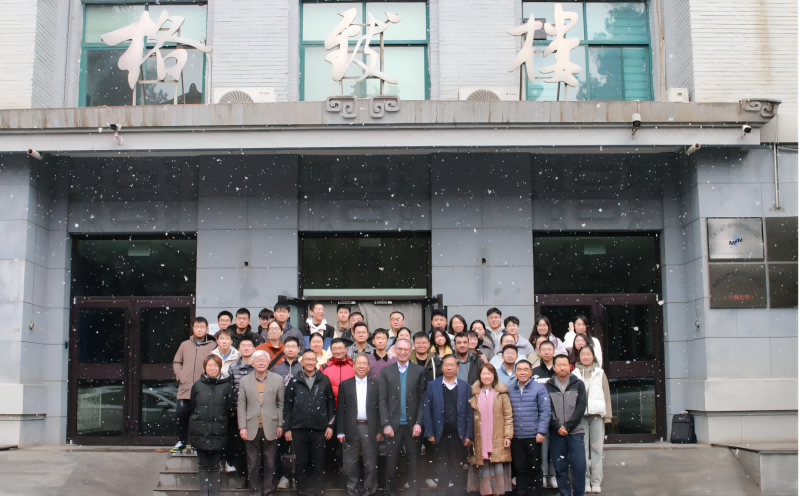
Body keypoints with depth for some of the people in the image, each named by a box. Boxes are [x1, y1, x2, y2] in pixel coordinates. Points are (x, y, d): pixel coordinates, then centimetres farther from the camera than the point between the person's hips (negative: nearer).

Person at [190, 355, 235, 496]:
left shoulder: (227, 385, -2)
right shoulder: (197, 385, 1)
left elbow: (231, 410, 1)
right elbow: (193, 408, 9)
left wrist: (220, 419, 6)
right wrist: (201, 419, 8)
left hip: (218, 432, -1)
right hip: (200, 431, 1)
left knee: (215, 466, 6)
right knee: (203, 466, 4)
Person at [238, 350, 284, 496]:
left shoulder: (278, 379, 2)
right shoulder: (244, 381, 4)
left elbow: (281, 404, 3)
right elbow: (241, 406, 3)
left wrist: (280, 425, -1)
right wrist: (242, 427, -3)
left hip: (270, 428, -1)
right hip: (252, 428, 1)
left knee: (269, 463, 6)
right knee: (253, 463, 7)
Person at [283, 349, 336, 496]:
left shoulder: (324, 380, 3)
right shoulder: (294, 381, 3)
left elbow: (331, 404, 5)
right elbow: (287, 405, 4)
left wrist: (330, 425, 0)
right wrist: (287, 428, 0)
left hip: (319, 429, 0)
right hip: (299, 429, 0)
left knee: (319, 463, 5)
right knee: (301, 463, 6)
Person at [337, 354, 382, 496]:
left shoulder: (376, 384, 5)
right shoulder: (345, 385, 6)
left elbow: (381, 408, 3)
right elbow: (340, 409, 4)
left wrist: (380, 430, -2)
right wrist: (340, 432, -1)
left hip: (370, 429, -1)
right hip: (351, 429, 1)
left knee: (371, 464, 2)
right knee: (350, 464, 5)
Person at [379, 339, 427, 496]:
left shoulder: (420, 371, 4)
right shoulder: (386, 371, 6)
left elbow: (423, 399, 0)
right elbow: (382, 400, 2)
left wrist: (418, 423, -8)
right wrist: (386, 424, -7)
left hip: (412, 424, 0)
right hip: (393, 425, 1)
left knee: (413, 463, 6)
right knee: (391, 463, 3)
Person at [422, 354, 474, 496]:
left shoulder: (466, 387, 5)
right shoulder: (432, 385, 4)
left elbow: (470, 413, 2)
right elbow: (427, 411, 0)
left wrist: (469, 435, -4)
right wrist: (429, 434, -6)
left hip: (459, 436, 0)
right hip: (440, 435, 0)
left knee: (458, 470, 5)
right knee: (442, 470, 7)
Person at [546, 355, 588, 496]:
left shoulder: (578, 384, 5)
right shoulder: (548, 386, 5)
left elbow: (581, 408, -3)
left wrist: (567, 426, -10)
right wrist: (557, 427, -11)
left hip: (575, 432, 0)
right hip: (556, 433, 0)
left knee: (579, 466, -4)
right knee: (560, 468, 4)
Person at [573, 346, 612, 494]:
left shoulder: (600, 373, 10)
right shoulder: (574, 374, 7)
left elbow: (606, 394, 8)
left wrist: (607, 415, 2)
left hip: (597, 414, 1)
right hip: (580, 415, 0)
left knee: (596, 447, -1)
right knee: (583, 447, 0)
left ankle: (596, 481, 3)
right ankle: (585, 480, 5)